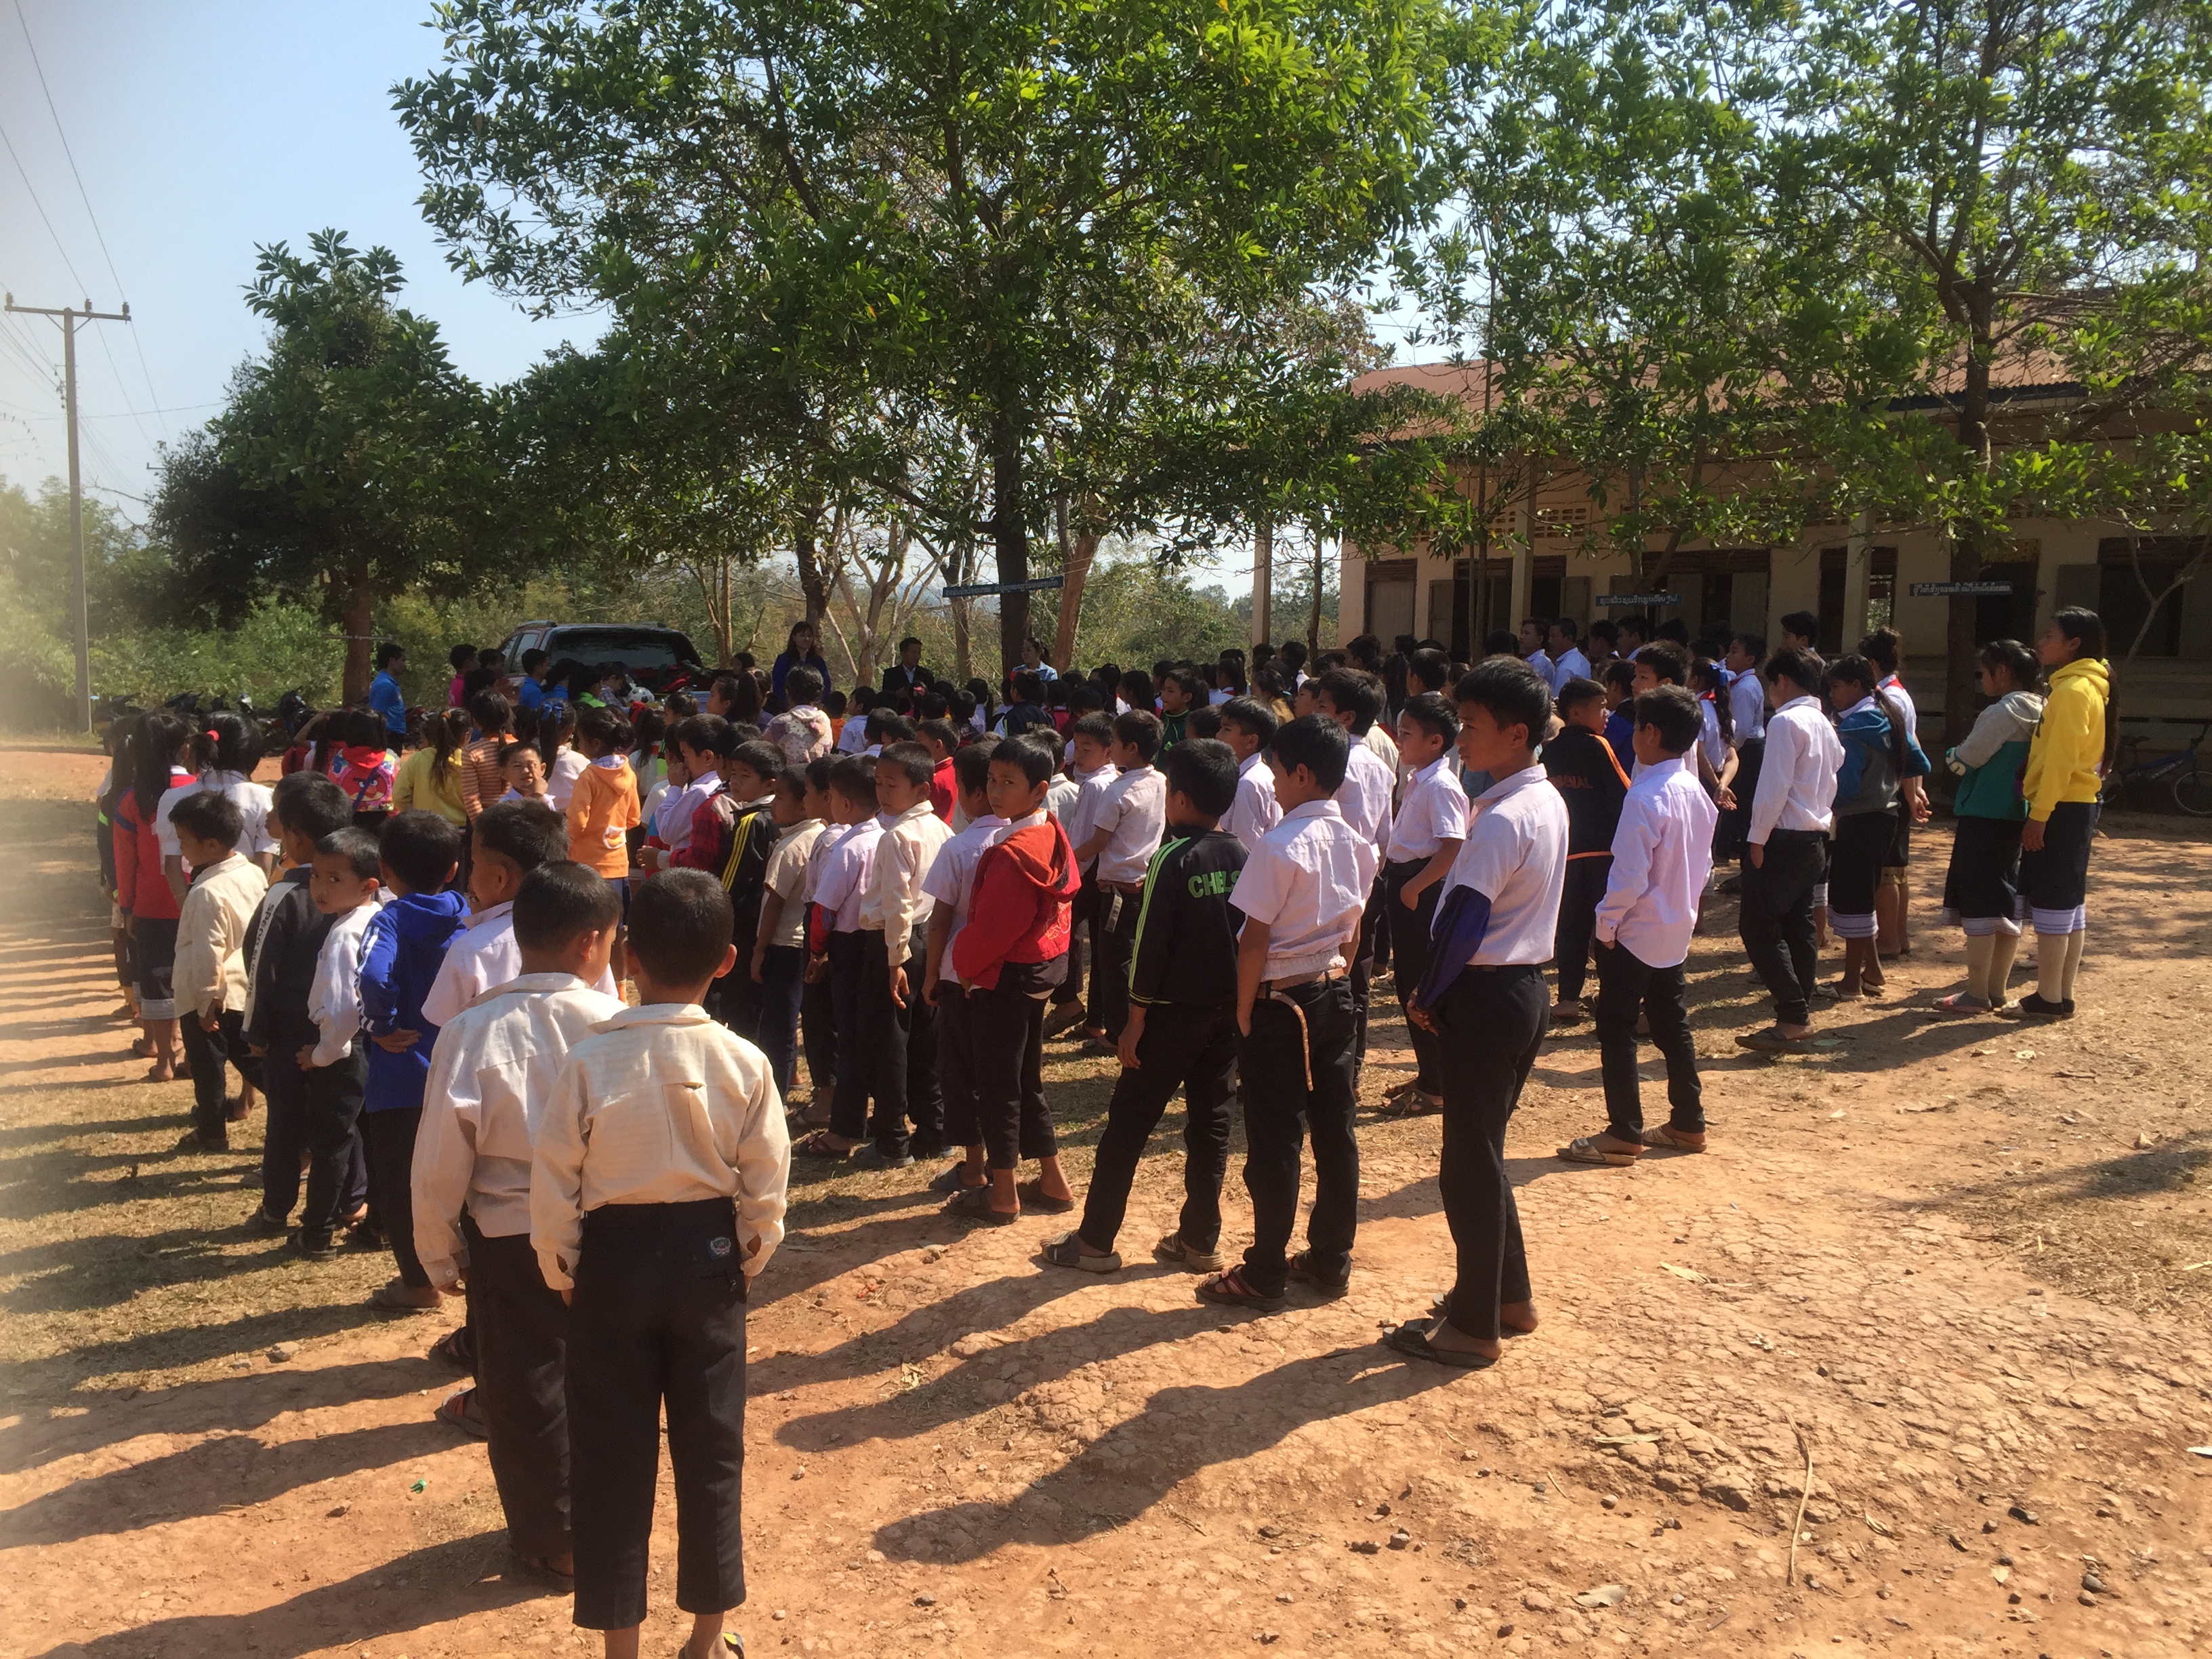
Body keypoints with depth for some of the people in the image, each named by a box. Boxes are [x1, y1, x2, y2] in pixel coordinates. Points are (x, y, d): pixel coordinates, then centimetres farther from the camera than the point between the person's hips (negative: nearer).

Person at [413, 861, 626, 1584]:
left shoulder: (471, 1032, -16)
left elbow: (439, 1168, -10)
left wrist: (439, 1257, 5)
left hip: (510, 1243, -1)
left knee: (526, 1388, 16)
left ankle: (555, 1537, 31)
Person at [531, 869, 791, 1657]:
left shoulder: (590, 1060, -15)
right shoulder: (744, 1063, -12)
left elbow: (553, 1187, -9)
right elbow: (766, 1187, -6)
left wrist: (564, 1279, 7)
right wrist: (744, 1265, 11)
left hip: (614, 1263, -1)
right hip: (707, 1259, 1)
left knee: (613, 1458, 13)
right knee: (711, 1450, 16)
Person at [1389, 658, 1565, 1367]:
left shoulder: (1501, 819, -21)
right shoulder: (1549, 803, 9)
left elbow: (1464, 919, -24)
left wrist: (1427, 995, -9)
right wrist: (1443, 991, 12)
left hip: (1486, 996, -9)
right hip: (1528, 986, 9)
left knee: (1470, 1162, 1)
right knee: (1481, 1150, 21)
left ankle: (1474, 1326, 12)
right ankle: (1510, 1294, 32)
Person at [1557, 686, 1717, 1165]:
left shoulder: (1646, 797, -22)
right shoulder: (1697, 793, 5)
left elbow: (1629, 875, -23)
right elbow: (1703, 866, 13)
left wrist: (1606, 923, -12)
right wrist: (1683, 904, 18)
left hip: (1635, 934, -8)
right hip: (1677, 932, 8)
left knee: (1616, 1030, 0)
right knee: (1672, 1027, 16)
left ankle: (1623, 1135, 3)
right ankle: (1688, 1124, 23)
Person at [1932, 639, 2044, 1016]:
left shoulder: (2001, 713, -16)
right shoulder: (2039, 712, 9)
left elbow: (1964, 761, -12)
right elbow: (2031, 765, 17)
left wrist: (1950, 754, 10)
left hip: (1983, 818, -9)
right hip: (2016, 817, 9)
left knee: (1978, 905, -4)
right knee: (2007, 906, 12)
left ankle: (1976, 995, 0)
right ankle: (1997, 991, 18)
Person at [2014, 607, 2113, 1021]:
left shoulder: (2073, 689, -15)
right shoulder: (2086, 686, 16)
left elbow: (2061, 759, -20)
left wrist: (2039, 815, -20)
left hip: (2062, 809, -10)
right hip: (2076, 806, 10)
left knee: (2052, 905, -5)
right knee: (2071, 904, 12)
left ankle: (2049, 1000, -1)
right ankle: (2062, 995, 17)